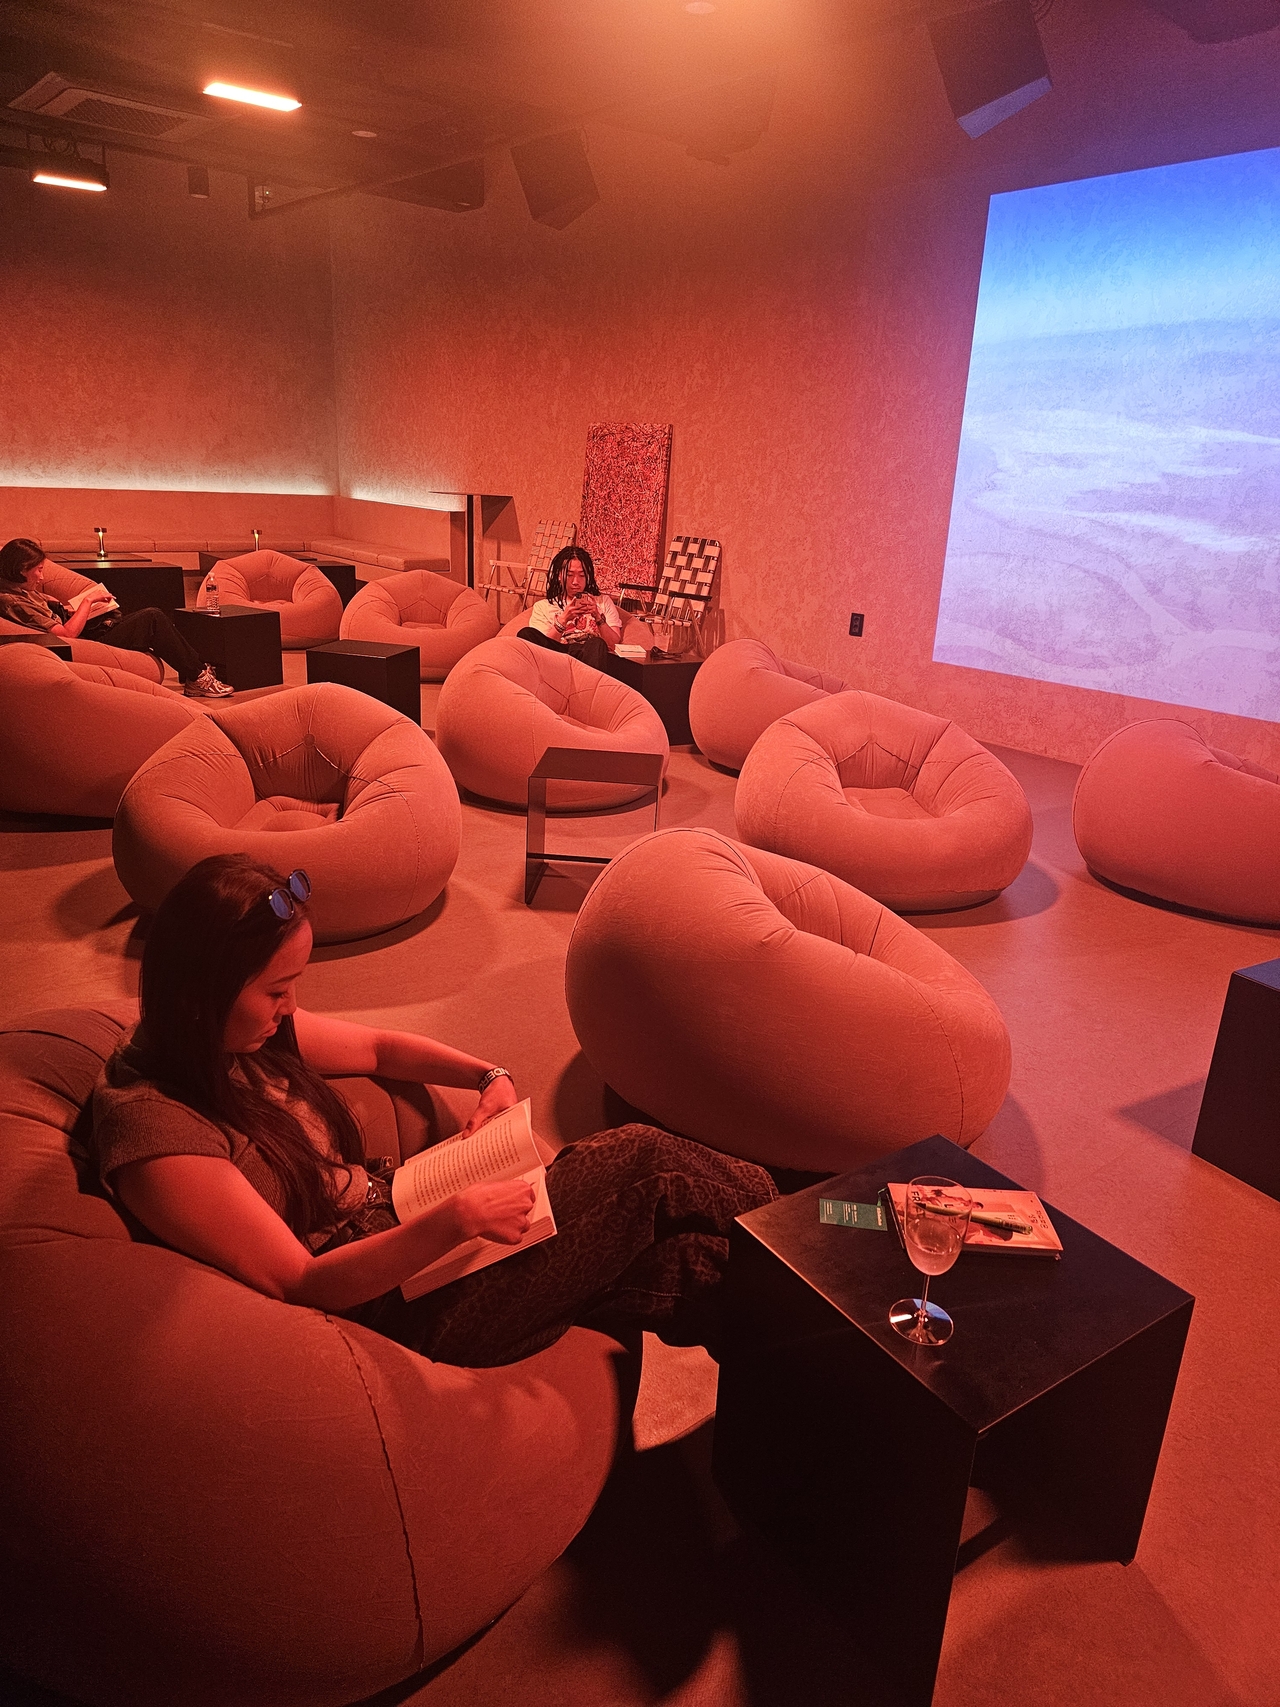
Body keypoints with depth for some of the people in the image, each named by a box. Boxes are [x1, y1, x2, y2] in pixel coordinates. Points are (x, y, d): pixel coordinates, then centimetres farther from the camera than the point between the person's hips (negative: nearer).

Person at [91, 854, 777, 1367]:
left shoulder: (246, 1034, 0)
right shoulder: (152, 1129, -24)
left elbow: (379, 1047, 15)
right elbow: (301, 1283, -23)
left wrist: (490, 1078, 0)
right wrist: (455, 1221, -31)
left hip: (392, 1212, 8)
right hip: (398, 1309, -8)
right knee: (642, 1163, -10)